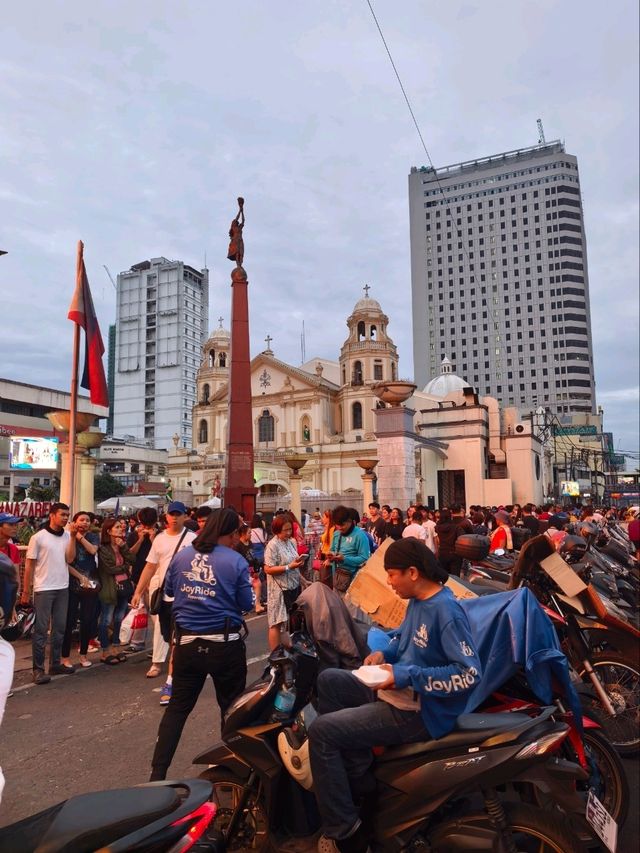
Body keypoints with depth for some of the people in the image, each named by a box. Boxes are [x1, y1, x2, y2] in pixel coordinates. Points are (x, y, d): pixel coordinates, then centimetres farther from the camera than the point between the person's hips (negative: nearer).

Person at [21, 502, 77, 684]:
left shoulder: (67, 536, 4)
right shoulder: (38, 537, -7)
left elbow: (70, 559, -6)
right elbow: (29, 565, -4)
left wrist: (73, 537, -11)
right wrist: (25, 591, -5)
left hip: (62, 588, 5)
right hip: (43, 589, -5)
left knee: (59, 628, 11)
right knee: (41, 629, 1)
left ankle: (55, 664, 22)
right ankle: (38, 669, 8)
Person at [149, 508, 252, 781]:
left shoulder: (181, 556, 0)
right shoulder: (236, 561, -12)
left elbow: (168, 591, 13)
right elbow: (246, 604, -5)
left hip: (187, 642, 3)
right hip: (225, 644, -3)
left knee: (177, 708, 15)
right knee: (231, 707, 16)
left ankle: (158, 774, 16)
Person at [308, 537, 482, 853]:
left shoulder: (446, 611, -23)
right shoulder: (417, 600, 5)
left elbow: (470, 673, -28)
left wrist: (406, 676, -27)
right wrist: (384, 653, 1)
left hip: (419, 712, -10)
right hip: (402, 692, 10)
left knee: (321, 731, -13)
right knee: (329, 680, 10)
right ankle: (357, 775, 6)